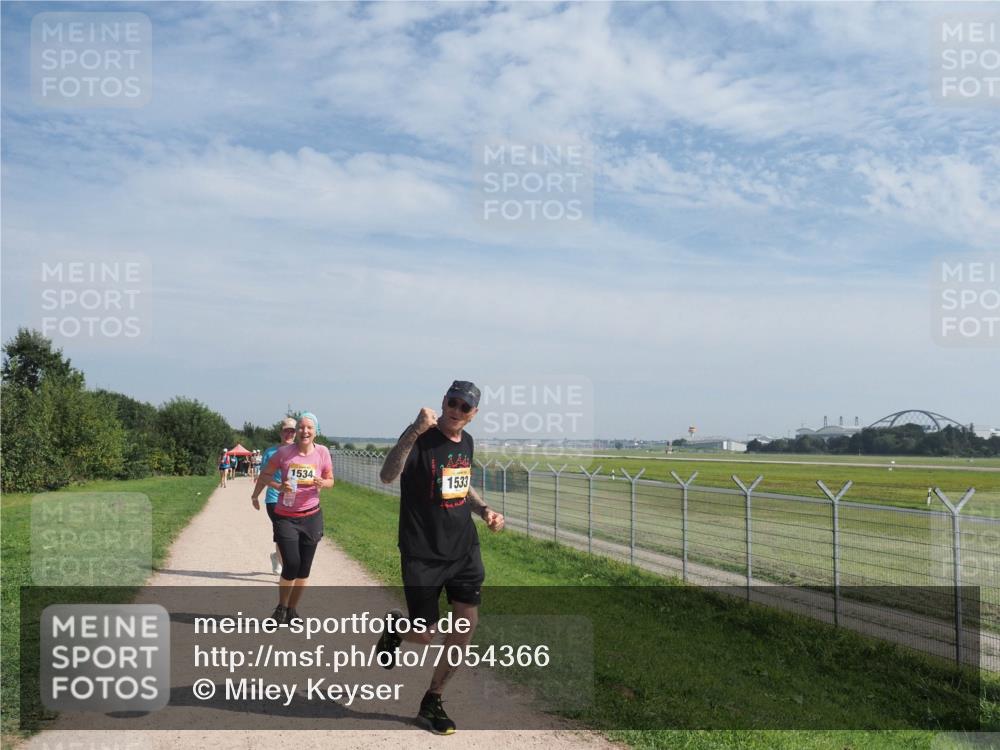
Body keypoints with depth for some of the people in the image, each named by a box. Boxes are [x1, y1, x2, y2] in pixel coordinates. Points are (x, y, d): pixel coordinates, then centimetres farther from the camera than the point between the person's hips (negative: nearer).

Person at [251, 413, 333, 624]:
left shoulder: (322, 452, -3)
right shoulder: (284, 452, -8)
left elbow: (330, 480, 8)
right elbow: (265, 475, 3)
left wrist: (322, 483, -15)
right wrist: (278, 486, -16)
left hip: (311, 517, 2)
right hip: (285, 517, -2)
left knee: (304, 568, 8)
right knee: (291, 565, -9)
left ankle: (292, 610, 27)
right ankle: (281, 608, 16)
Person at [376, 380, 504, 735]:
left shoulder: (466, 442, 6)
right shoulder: (420, 438, -16)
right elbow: (387, 476, -34)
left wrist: (485, 509, 6)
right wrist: (414, 430, -45)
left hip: (464, 549, 6)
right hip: (422, 554, -6)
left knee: (467, 623, 2)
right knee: (425, 635, -2)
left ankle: (432, 702, 20)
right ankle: (394, 626, 36)